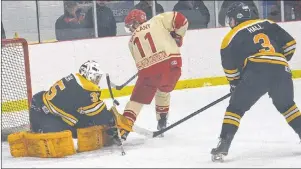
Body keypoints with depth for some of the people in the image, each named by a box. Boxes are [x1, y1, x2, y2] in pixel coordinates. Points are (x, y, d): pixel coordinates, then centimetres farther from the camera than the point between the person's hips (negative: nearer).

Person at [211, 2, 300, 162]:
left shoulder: (231, 36, 12)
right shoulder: (267, 24, 22)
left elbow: (230, 67, 12)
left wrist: (235, 84, 28)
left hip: (256, 72, -4)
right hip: (282, 70, 4)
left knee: (236, 107, 7)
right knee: (286, 106, 28)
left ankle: (224, 145, -2)